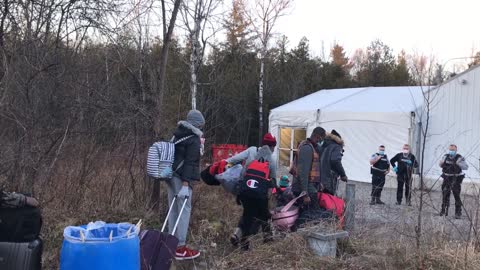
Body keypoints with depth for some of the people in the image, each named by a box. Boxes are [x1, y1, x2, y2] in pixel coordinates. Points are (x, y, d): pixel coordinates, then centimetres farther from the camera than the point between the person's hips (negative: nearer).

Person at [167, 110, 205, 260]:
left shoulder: (177, 135, 17)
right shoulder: (194, 140, -10)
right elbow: (189, 163, -18)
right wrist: (186, 185, -22)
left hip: (171, 175, 9)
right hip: (181, 178, -9)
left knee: (174, 210, 12)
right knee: (184, 210, -5)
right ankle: (180, 248, -4)